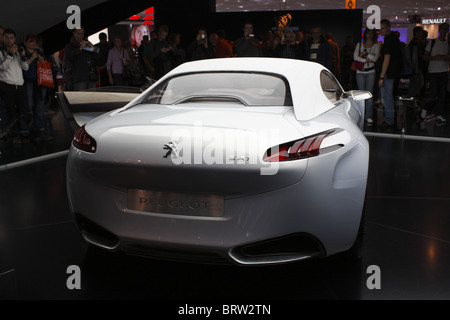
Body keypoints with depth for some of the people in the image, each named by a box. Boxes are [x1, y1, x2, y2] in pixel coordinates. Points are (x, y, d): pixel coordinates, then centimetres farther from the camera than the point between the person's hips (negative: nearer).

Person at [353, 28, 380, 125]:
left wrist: (365, 53, -7)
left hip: (371, 72, -1)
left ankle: (369, 116, -4)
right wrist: (366, 60, -10)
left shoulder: (376, 45, 8)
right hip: (360, 71, 1)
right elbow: (355, 57, -2)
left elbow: (375, 58, -5)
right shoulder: (359, 44, 11)